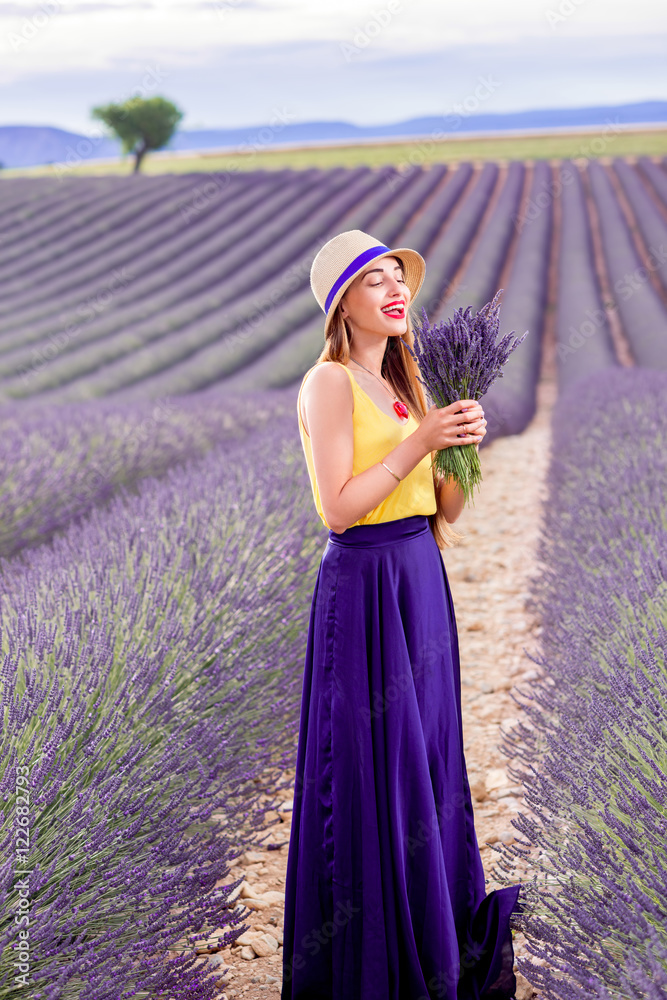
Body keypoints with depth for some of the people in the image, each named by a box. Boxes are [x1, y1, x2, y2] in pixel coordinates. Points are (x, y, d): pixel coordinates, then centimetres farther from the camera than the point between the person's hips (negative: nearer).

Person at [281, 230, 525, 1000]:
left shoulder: (403, 385, 14)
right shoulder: (329, 382, -10)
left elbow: (445, 511, 11)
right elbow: (338, 507, -18)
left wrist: (464, 443, -6)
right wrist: (418, 443, -18)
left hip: (421, 584, 8)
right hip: (364, 586, -8)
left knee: (426, 761, 15)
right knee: (371, 773, 1)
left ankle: (430, 933, 31)